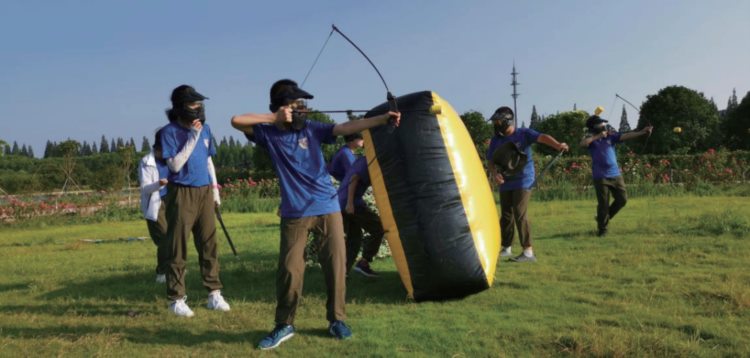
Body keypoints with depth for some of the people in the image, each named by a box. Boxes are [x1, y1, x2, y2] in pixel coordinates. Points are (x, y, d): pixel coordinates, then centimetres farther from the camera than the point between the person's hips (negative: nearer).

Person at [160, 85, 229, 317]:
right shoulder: (170, 131, -7)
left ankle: (214, 294, 15)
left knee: (209, 245, 8)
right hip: (182, 194, -6)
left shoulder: (205, 129, 11)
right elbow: (175, 165, -15)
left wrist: (215, 189, 15)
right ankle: (176, 299, 5)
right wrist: (192, 138, -17)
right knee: (178, 248, -1)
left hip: (204, 192, 6)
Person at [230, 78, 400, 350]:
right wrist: (275, 118, -12)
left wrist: (383, 119, -15)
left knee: (336, 264, 4)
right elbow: (236, 120, -10)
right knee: (289, 269, 0)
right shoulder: (268, 134, 0)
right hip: (294, 213, -1)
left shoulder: (311, 129, 3)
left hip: (327, 207, 2)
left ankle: (336, 320, 20)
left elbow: (347, 128, -5)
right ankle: (284, 325, 18)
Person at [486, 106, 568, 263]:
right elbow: (490, 160, 6)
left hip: (523, 182, -6)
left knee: (519, 215, -14)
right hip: (505, 184, 6)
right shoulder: (496, 139, 5)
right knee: (506, 216, 14)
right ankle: (506, 249, 30)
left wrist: (558, 145, -43)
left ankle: (528, 252, -10)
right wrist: (494, 173, -15)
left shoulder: (523, 133, -10)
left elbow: (542, 137, -24)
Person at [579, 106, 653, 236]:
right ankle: (602, 228, 14)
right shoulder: (591, 139, -3)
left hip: (615, 174, 5)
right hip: (601, 176, -4)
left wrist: (642, 132, -15)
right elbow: (583, 143, -25)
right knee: (603, 204, -1)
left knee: (622, 199, 7)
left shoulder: (610, 136, 6)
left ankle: (605, 217, 29)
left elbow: (626, 136, -4)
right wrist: (597, 136, -22)